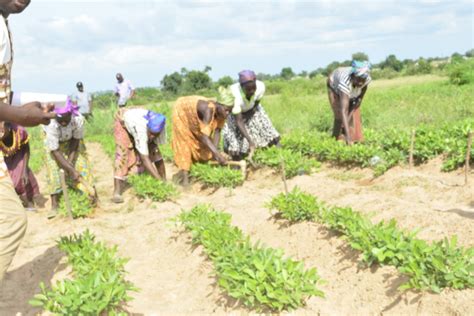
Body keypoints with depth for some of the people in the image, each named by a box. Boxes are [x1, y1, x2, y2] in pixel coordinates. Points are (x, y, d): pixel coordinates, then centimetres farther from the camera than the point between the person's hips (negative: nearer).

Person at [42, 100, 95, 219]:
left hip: (71, 139, 2)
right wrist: (71, 170, -37)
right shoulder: (51, 124, -41)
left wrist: (70, 162, -24)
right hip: (53, 141, -2)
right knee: (53, 167, -13)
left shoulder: (78, 119, -37)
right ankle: (54, 205, -5)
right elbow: (55, 151, -35)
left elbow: (76, 140, -19)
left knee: (82, 163, -4)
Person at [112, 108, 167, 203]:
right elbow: (145, 159, -49)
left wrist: (164, 180, -27)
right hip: (123, 122, -5)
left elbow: (158, 155, -25)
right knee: (122, 153, -23)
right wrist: (160, 181, -52)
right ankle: (117, 192, -26)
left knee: (154, 151, -6)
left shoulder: (159, 129, -31)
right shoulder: (140, 129, -47)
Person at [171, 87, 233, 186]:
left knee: (201, 142, 6)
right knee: (185, 141, -9)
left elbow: (217, 131, -22)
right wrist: (218, 154, -55)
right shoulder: (208, 110, -44)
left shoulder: (221, 111, -24)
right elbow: (204, 136, -50)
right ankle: (184, 174, -8)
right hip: (182, 111, -7)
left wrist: (214, 153, -32)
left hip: (195, 117, 7)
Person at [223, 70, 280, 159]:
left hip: (251, 111, 4)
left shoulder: (260, 87, -31)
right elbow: (238, 122, -38)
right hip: (234, 113, -4)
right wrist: (250, 140, -43)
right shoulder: (235, 95, -42)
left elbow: (256, 105, -9)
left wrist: (247, 117, -20)